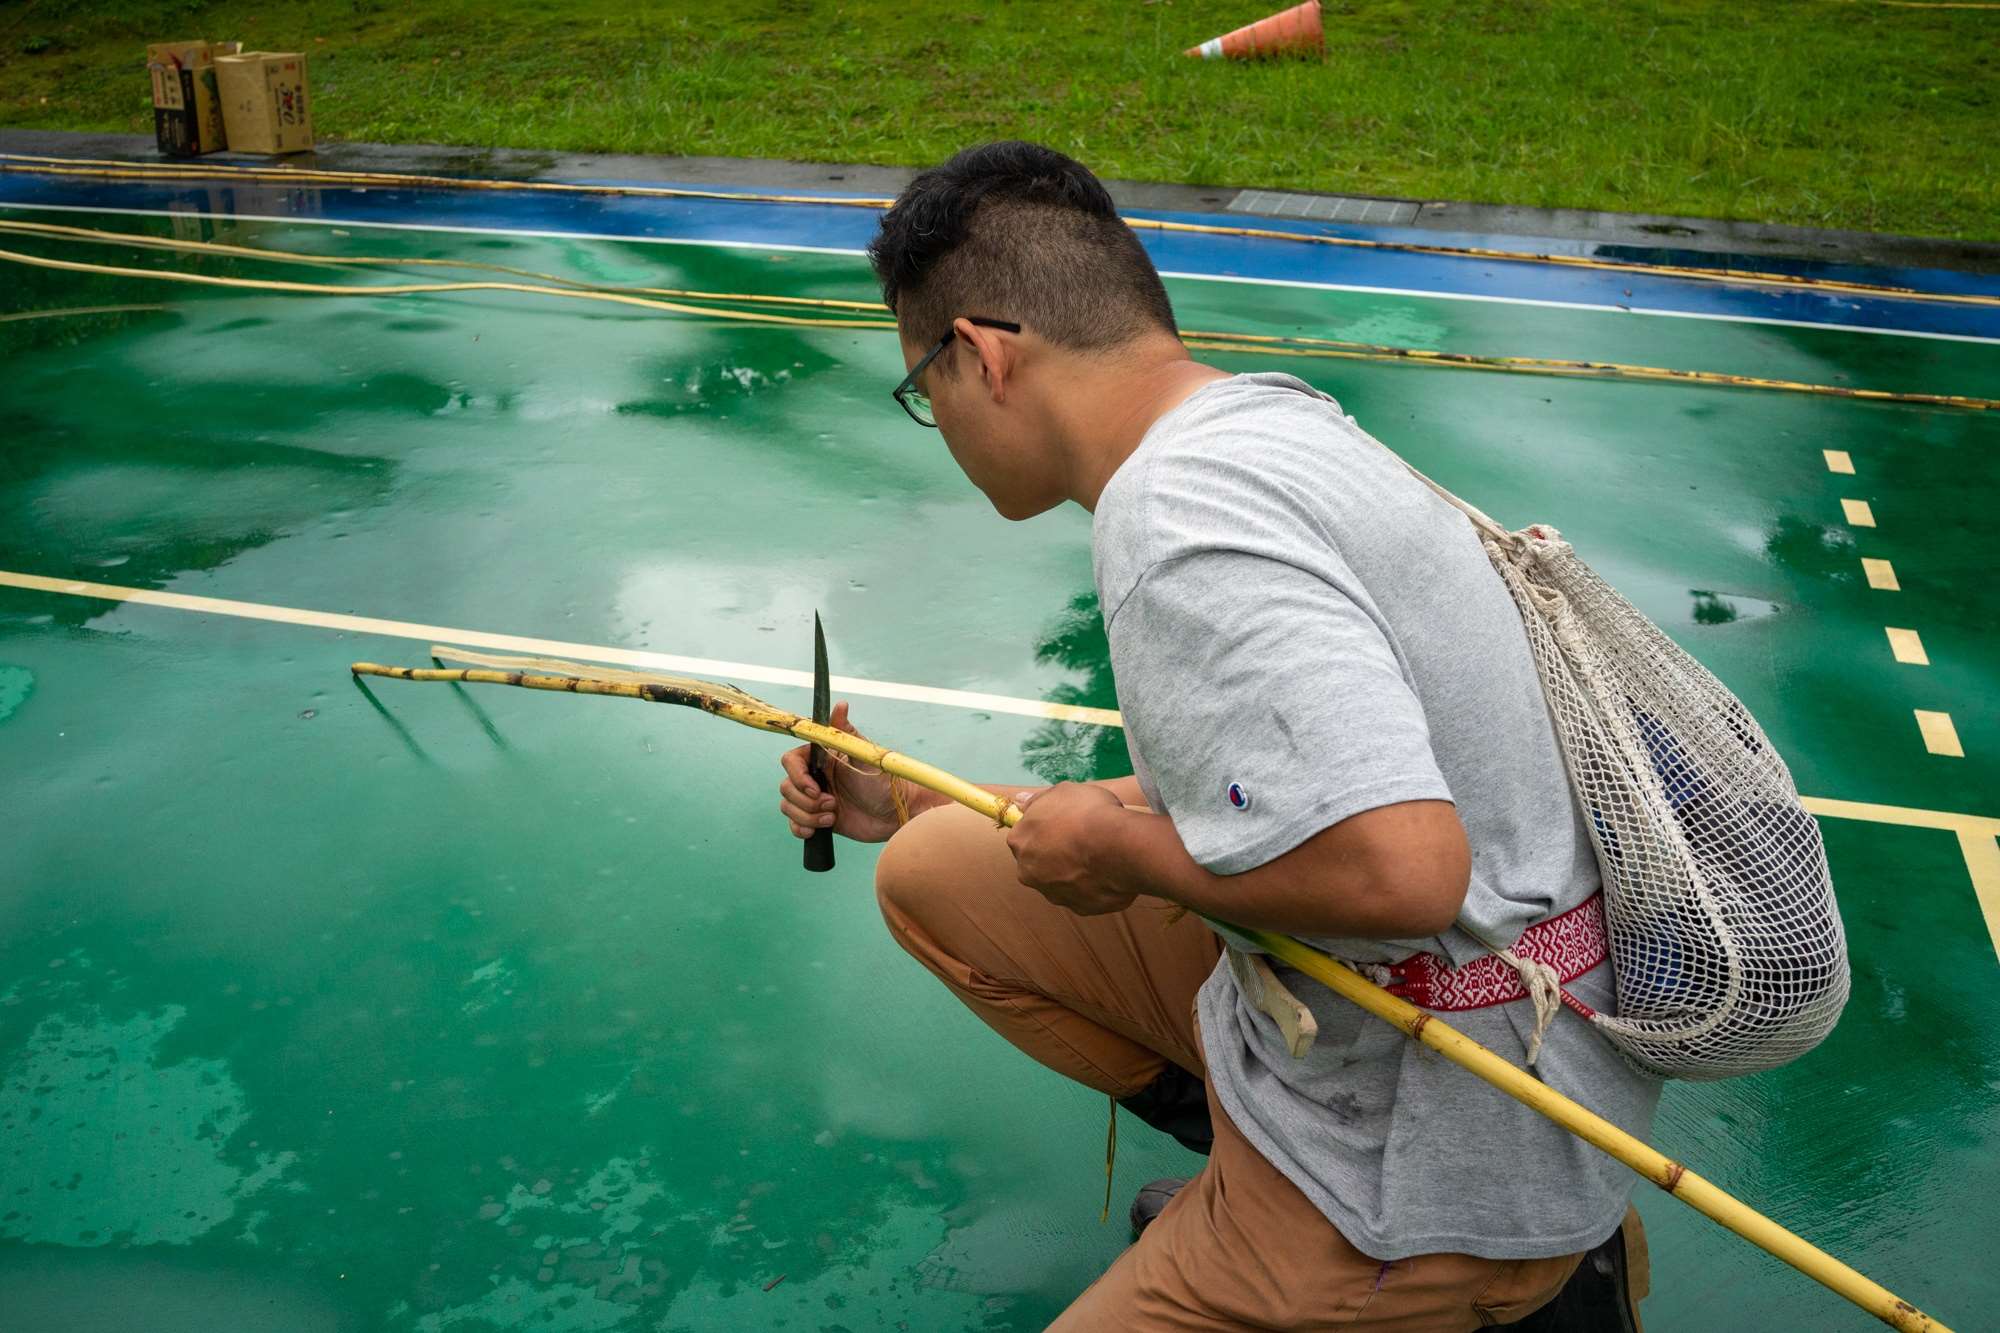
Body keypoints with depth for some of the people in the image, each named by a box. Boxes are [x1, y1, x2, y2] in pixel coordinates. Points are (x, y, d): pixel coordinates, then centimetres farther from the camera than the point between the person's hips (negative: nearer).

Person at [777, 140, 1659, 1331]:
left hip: (1442, 1153, -9)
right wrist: (910, 804, 24)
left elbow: (1398, 867, -37)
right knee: (936, 873, 10)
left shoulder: (1179, 518, -26)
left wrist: (1123, 850, -16)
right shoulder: (1268, 419, 8)